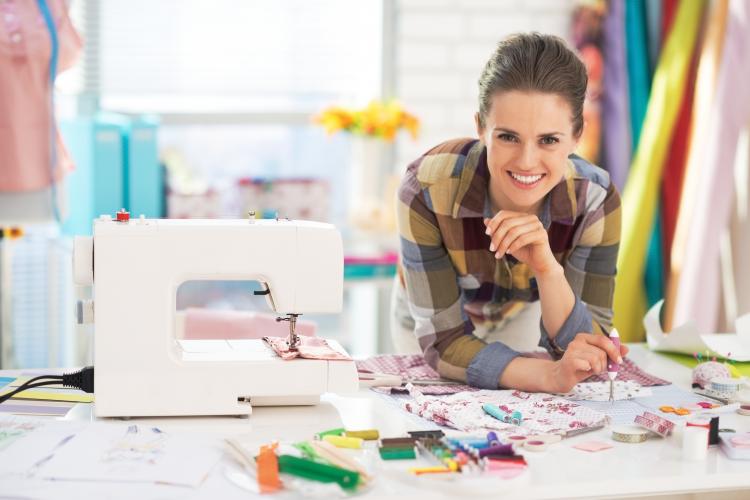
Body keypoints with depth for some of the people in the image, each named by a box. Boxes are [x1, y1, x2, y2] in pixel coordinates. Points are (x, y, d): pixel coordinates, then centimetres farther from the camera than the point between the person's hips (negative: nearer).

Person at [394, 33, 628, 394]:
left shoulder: (596, 200, -29)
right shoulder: (427, 189, -35)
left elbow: (586, 348, -27)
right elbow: (443, 341, -32)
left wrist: (548, 268, -46)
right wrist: (548, 376, -49)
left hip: (524, 321, 1)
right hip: (429, 318, -1)